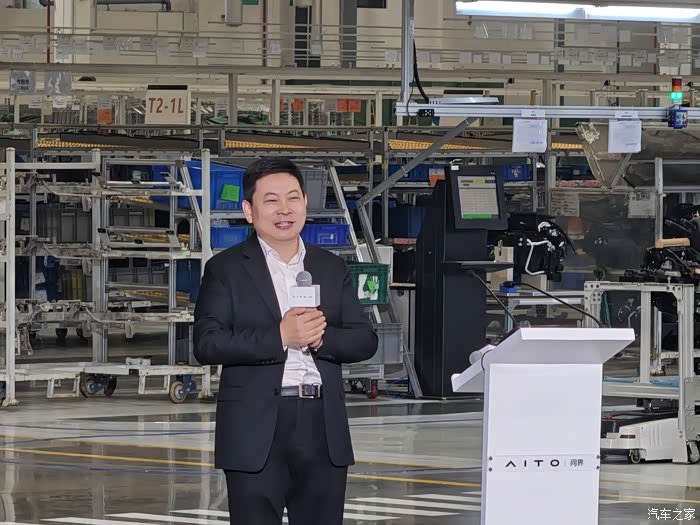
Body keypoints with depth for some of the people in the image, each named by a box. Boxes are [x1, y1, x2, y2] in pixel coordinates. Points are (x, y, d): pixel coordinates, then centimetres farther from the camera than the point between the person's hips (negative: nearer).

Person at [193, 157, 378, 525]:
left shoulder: (332, 268, 14)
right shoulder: (225, 269, 2)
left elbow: (365, 341, 9)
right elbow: (207, 344, -9)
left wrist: (321, 337, -12)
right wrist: (279, 337, -18)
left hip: (323, 428, 4)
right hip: (256, 433, -4)